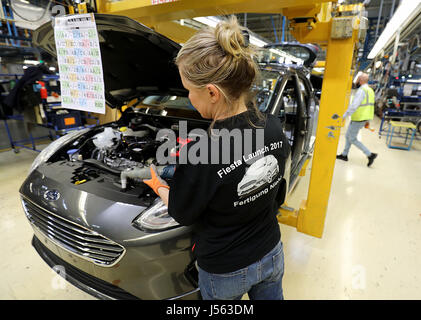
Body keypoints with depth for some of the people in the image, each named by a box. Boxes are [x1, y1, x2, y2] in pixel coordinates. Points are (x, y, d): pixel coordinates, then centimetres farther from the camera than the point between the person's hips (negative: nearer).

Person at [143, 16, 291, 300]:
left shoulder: (199, 158, -36)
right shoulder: (274, 128, -17)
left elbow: (182, 215, -16)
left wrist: (159, 186, 3)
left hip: (225, 272, -4)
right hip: (271, 254, 5)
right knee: (270, 296, 33)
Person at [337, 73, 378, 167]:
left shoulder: (361, 90, -18)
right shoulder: (370, 91, 13)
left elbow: (354, 105, -25)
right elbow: (369, 106, 17)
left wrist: (344, 116, -18)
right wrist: (367, 121, 21)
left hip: (358, 119, -10)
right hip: (364, 118, 10)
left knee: (353, 139, -1)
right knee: (348, 136, 18)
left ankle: (370, 154, -1)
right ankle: (344, 155, 25)